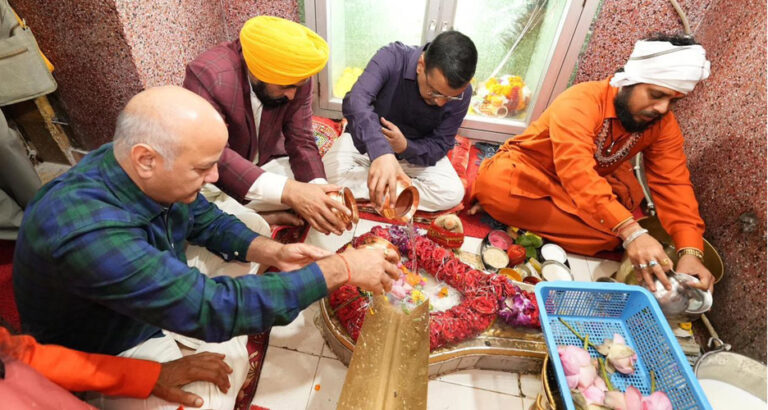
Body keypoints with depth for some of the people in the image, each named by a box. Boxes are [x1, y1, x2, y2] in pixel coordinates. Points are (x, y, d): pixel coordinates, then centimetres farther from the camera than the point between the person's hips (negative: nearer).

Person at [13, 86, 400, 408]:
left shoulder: (153, 175, -18)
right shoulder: (85, 231, -40)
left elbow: (209, 221, 0)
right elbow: (212, 309, -40)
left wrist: (273, 253, -18)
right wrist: (341, 269, -37)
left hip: (168, 298, 7)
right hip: (115, 351, -6)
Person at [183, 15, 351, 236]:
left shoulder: (295, 77, -15)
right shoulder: (207, 75, -28)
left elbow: (301, 141, -14)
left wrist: (319, 189, -34)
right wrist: (288, 190, -49)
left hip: (268, 164, 4)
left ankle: (244, 216, -10)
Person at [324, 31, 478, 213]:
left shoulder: (461, 93, -20)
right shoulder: (391, 58, -28)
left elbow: (440, 145, -14)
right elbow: (356, 100, -43)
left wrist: (405, 146, -35)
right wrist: (381, 152, -61)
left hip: (417, 150, 2)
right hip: (366, 140, -1)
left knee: (452, 193, -21)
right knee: (329, 173, -27)